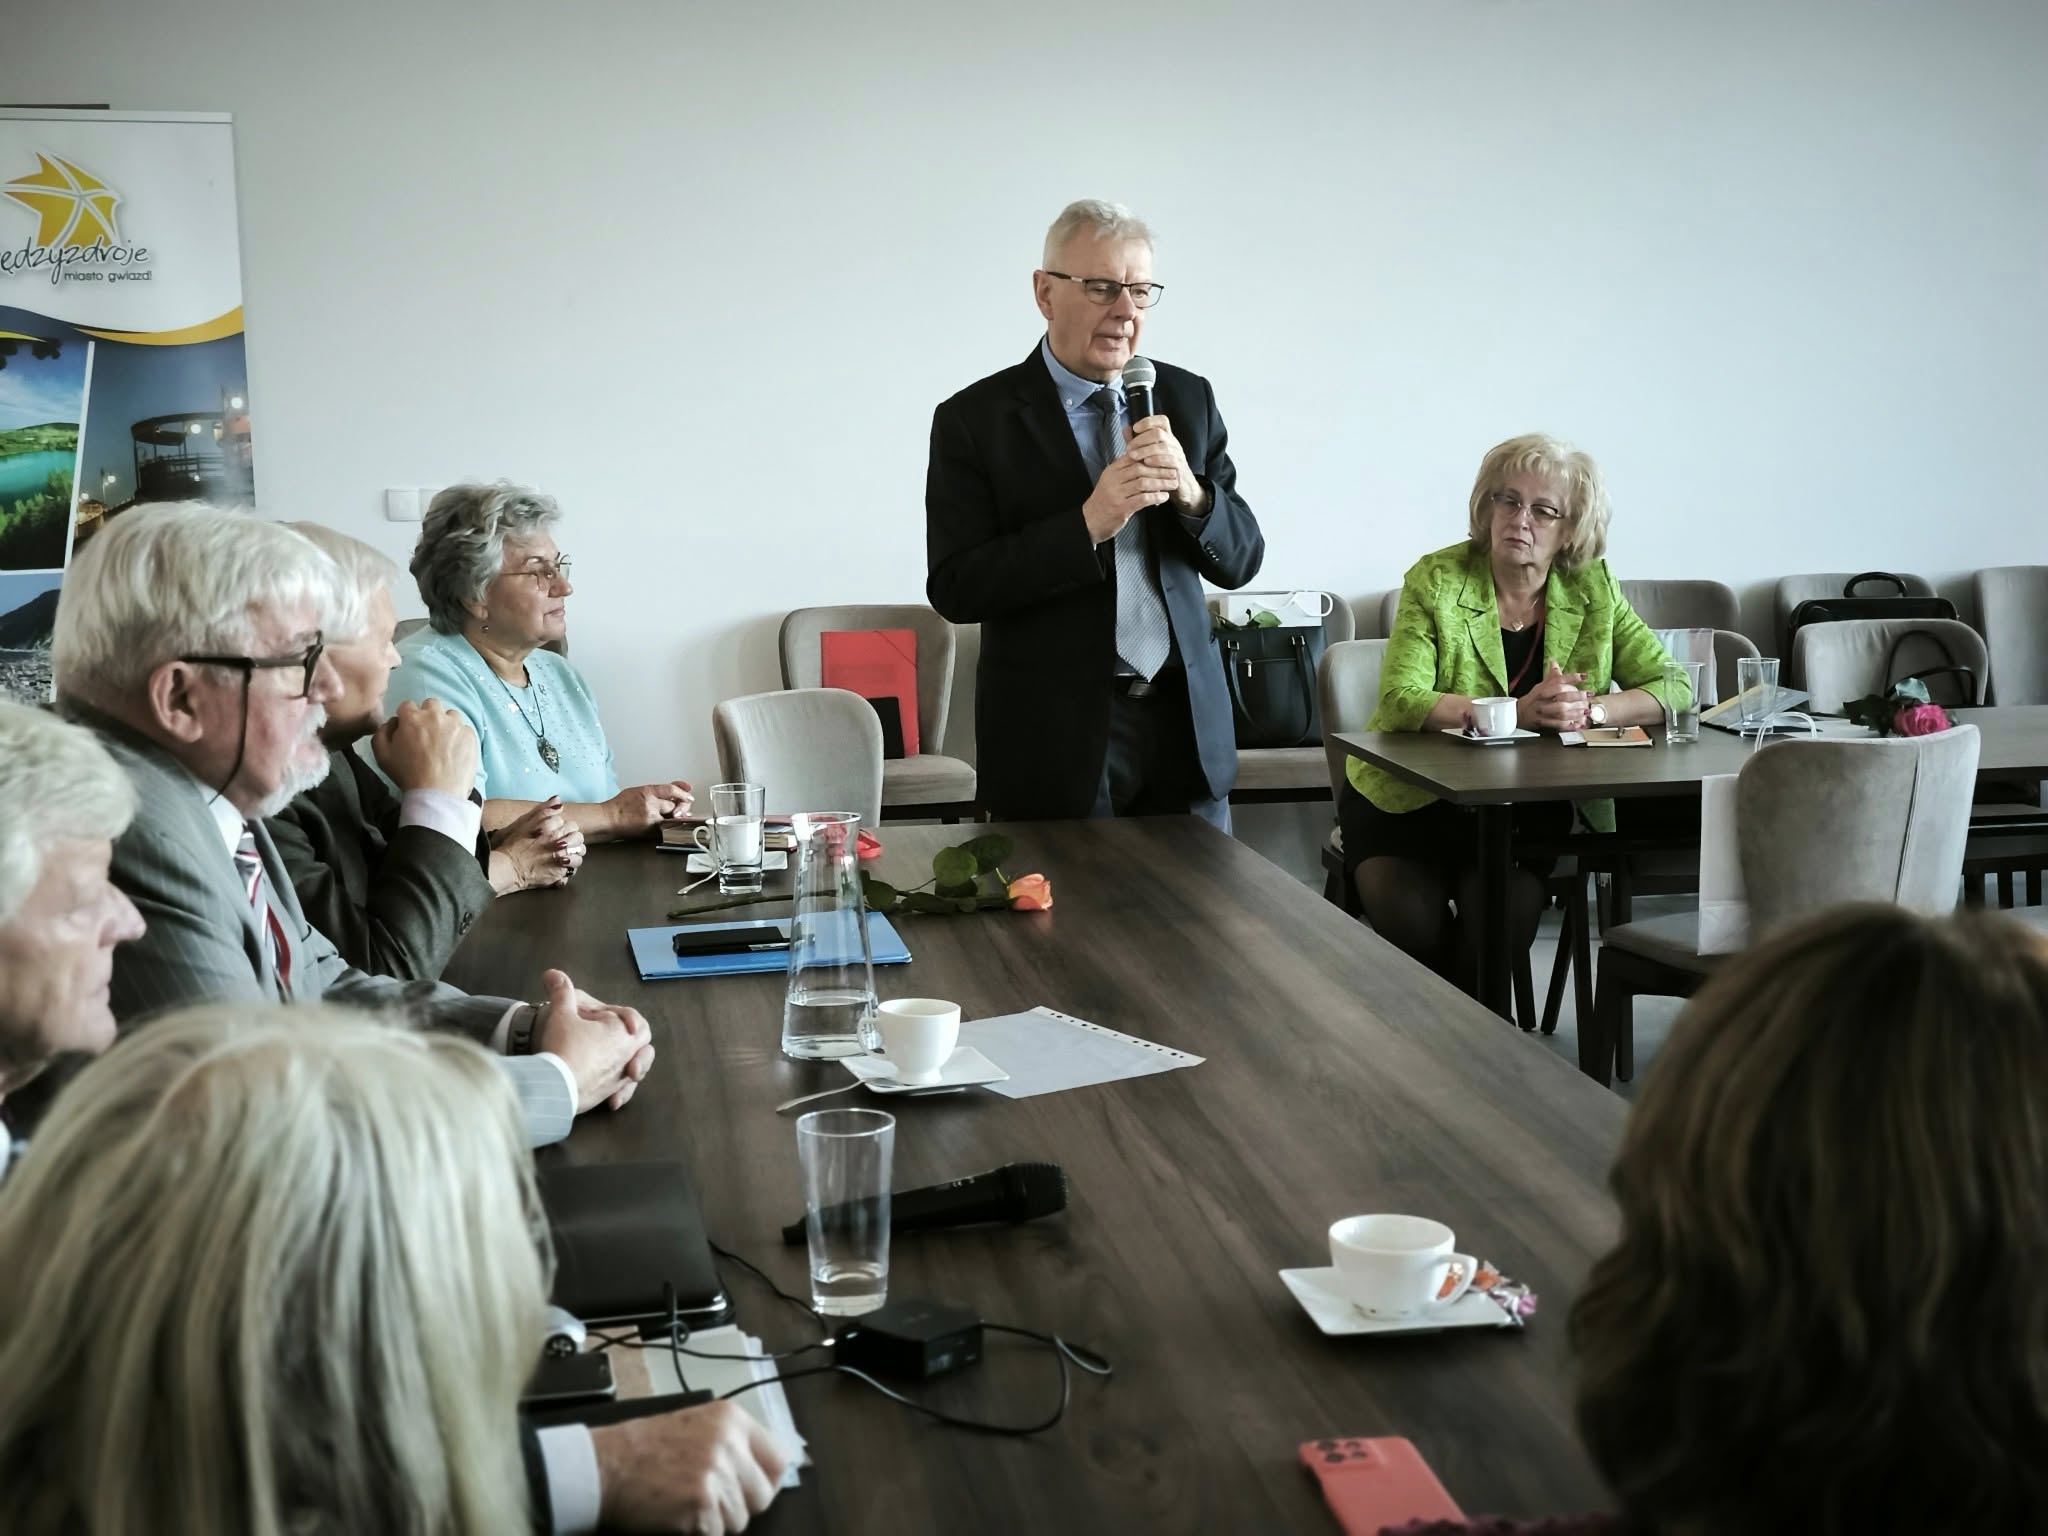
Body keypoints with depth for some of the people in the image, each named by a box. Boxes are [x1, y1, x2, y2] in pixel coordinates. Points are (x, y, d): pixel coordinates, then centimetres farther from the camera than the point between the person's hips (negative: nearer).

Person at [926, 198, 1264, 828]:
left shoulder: (1187, 398, 7)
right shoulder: (975, 419, -5)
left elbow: (1241, 559, 7)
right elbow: (954, 588, -12)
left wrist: (1189, 491, -14)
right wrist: (1086, 526, -22)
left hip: (1187, 724, 4)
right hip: (1057, 739, -4)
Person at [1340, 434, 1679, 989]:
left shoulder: (1593, 589, 0)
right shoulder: (1436, 580, -9)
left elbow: (1672, 688, -3)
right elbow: (1401, 700, -20)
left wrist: (1589, 709, -22)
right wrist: (1520, 711, -30)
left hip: (1527, 807, 2)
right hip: (1407, 801, -2)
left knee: (1503, 917, -23)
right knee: (1413, 923, -24)